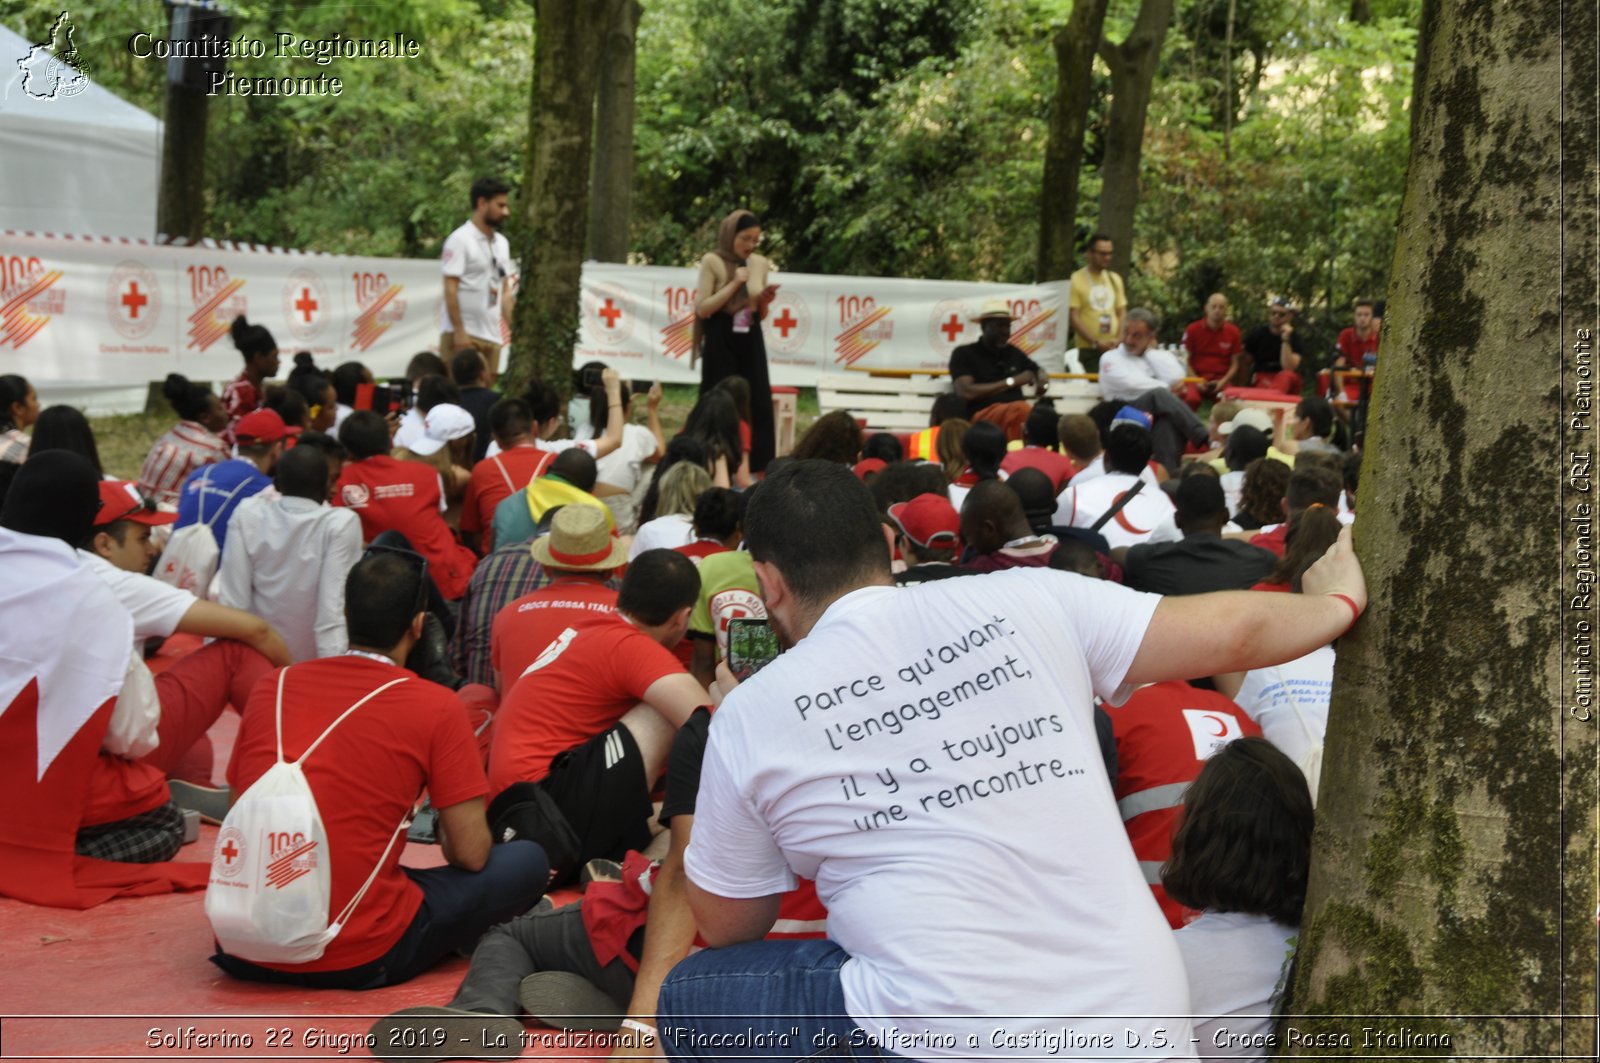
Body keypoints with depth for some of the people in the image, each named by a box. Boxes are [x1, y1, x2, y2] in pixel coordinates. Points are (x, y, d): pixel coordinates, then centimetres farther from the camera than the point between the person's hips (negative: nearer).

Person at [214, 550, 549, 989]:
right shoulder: (435, 706, -7)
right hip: (356, 960, -4)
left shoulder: (272, 686, 6)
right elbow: (471, 854, -4)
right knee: (528, 862, 9)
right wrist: (446, 838, 18)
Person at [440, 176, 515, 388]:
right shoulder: (460, 240, -6)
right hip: (463, 335, -7)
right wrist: (459, 331, -18)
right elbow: (450, 289, -11)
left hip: (491, 336, 7)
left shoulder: (502, 243, 16)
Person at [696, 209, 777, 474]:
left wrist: (765, 300, -7)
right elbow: (702, 309, -11)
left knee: (758, 404, -1)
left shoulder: (761, 264, 9)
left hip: (751, 341, 5)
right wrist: (735, 283, -16)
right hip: (721, 342, -4)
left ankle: (758, 469, 3)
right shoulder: (713, 262, -6)